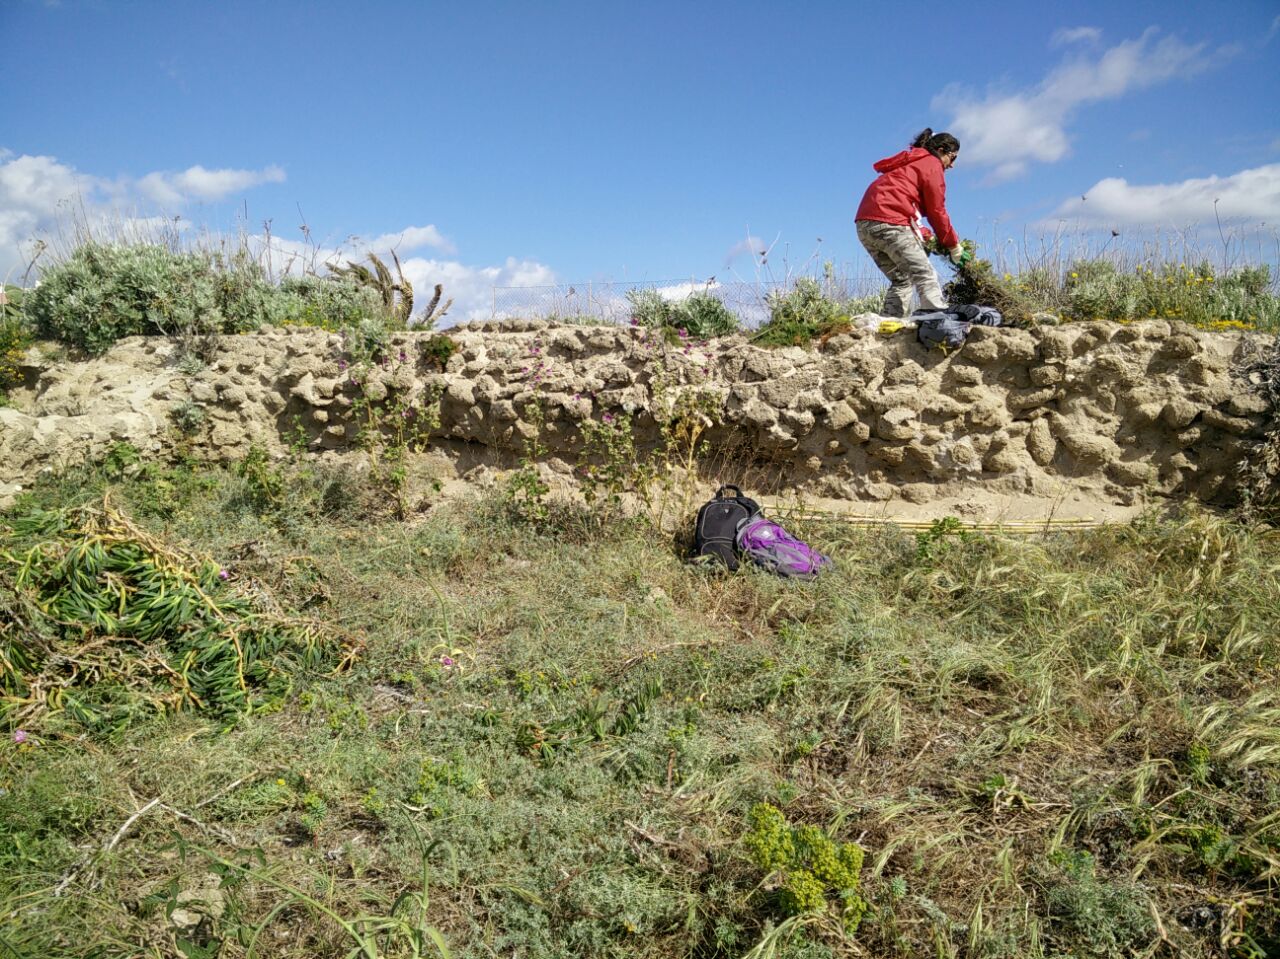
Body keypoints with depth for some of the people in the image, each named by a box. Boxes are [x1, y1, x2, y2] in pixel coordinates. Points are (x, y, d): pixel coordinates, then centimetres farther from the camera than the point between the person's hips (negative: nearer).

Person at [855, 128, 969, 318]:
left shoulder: (909, 162, 31)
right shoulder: (932, 164, 5)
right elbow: (937, 212, 2)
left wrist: (921, 236, 17)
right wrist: (954, 246, 12)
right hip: (890, 223, -8)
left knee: (901, 281, 13)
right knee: (926, 277, -11)